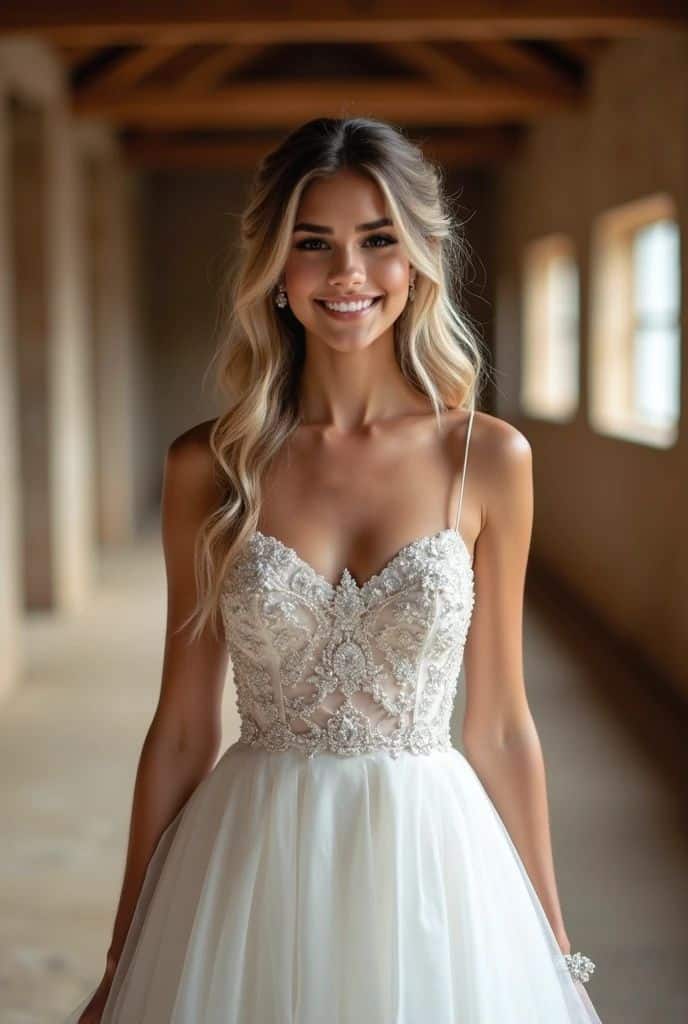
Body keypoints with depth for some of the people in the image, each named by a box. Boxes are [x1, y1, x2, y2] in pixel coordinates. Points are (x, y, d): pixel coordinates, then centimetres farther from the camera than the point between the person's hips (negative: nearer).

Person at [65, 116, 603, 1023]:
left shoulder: (490, 459, -5)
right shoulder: (208, 467, -4)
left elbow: (500, 726, 1)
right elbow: (182, 727, 1)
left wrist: (553, 947, 5)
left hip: (429, 859, 0)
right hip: (251, 869, 0)